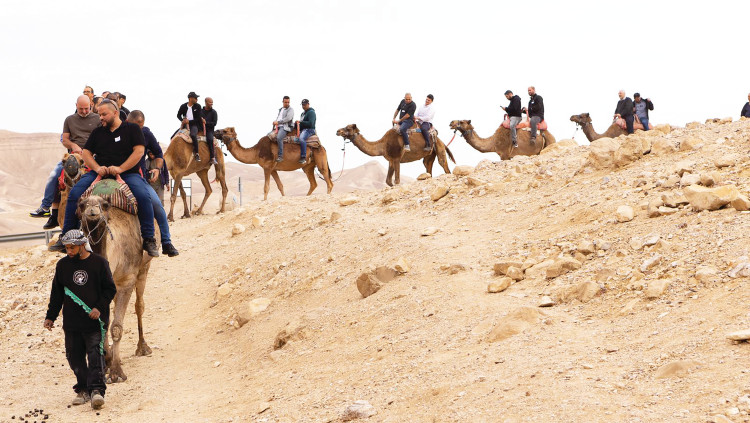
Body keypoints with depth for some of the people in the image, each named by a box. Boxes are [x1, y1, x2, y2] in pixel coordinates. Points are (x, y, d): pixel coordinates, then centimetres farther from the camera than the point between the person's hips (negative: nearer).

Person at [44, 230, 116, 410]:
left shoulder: (99, 263, -1)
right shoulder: (63, 265, 8)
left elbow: (110, 289, 3)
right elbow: (57, 293, 16)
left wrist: (99, 308, -10)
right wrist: (50, 316, 14)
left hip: (95, 321, -4)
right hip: (71, 322, 4)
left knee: (95, 355, -11)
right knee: (75, 357, 5)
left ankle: (97, 390, -14)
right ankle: (83, 390, 16)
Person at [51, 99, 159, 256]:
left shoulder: (132, 129, 9)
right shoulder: (97, 132, 21)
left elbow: (139, 151, -3)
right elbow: (86, 153, 15)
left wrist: (120, 168, -14)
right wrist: (97, 168, -6)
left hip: (128, 173, -3)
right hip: (99, 173, 4)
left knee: (143, 196, -33)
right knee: (74, 194, -19)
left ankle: (148, 239, -23)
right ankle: (66, 236, -11)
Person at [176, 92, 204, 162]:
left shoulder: (197, 106, 0)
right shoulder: (183, 106, 4)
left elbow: (198, 118, -4)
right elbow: (178, 115, 16)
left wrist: (189, 121, -14)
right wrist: (182, 120, -5)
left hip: (194, 124, -4)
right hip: (185, 125, 4)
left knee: (193, 135, -36)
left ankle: (196, 154, -31)